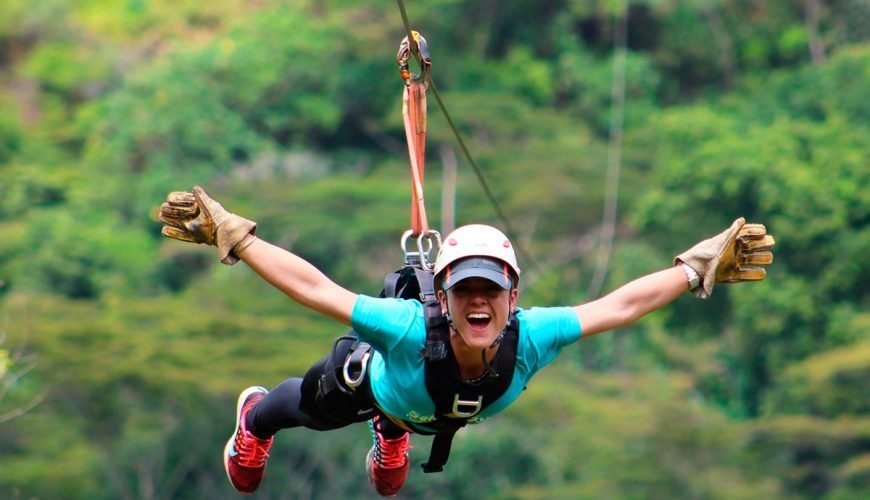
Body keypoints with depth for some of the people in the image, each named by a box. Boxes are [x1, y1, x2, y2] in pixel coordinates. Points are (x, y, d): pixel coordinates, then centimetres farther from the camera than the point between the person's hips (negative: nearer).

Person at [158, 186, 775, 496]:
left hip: (440, 410, 2)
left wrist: (698, 268, -36)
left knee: (396, 413, 42)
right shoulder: (411, 328, -53)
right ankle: (254, 417, 71)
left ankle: (392, 430, 79)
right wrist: (231, 236, -52)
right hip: (372, 376, -2)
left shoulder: (531, 339, -46)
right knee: (309, 408, 35)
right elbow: (313, 287, -49)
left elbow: (618, 305, -37)